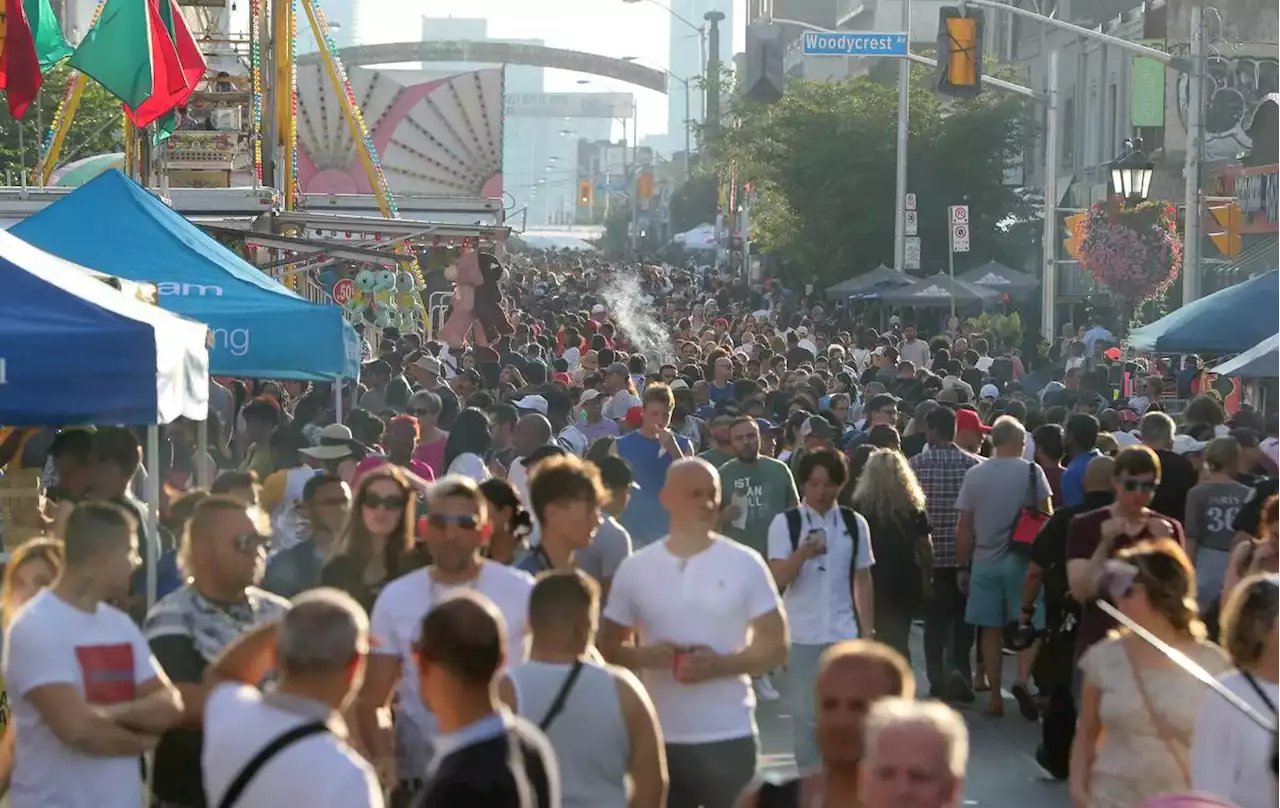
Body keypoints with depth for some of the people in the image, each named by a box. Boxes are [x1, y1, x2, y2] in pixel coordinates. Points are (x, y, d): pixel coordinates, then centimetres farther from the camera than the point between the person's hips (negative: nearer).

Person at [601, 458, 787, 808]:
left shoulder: (745, 565, -2)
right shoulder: (635, 569, 3)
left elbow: (775, 647, 0)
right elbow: (610, 646, 9)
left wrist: (721, 664, -17)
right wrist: (644, 656, -13)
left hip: (728, 736, -2)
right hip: (659, 737, 2)